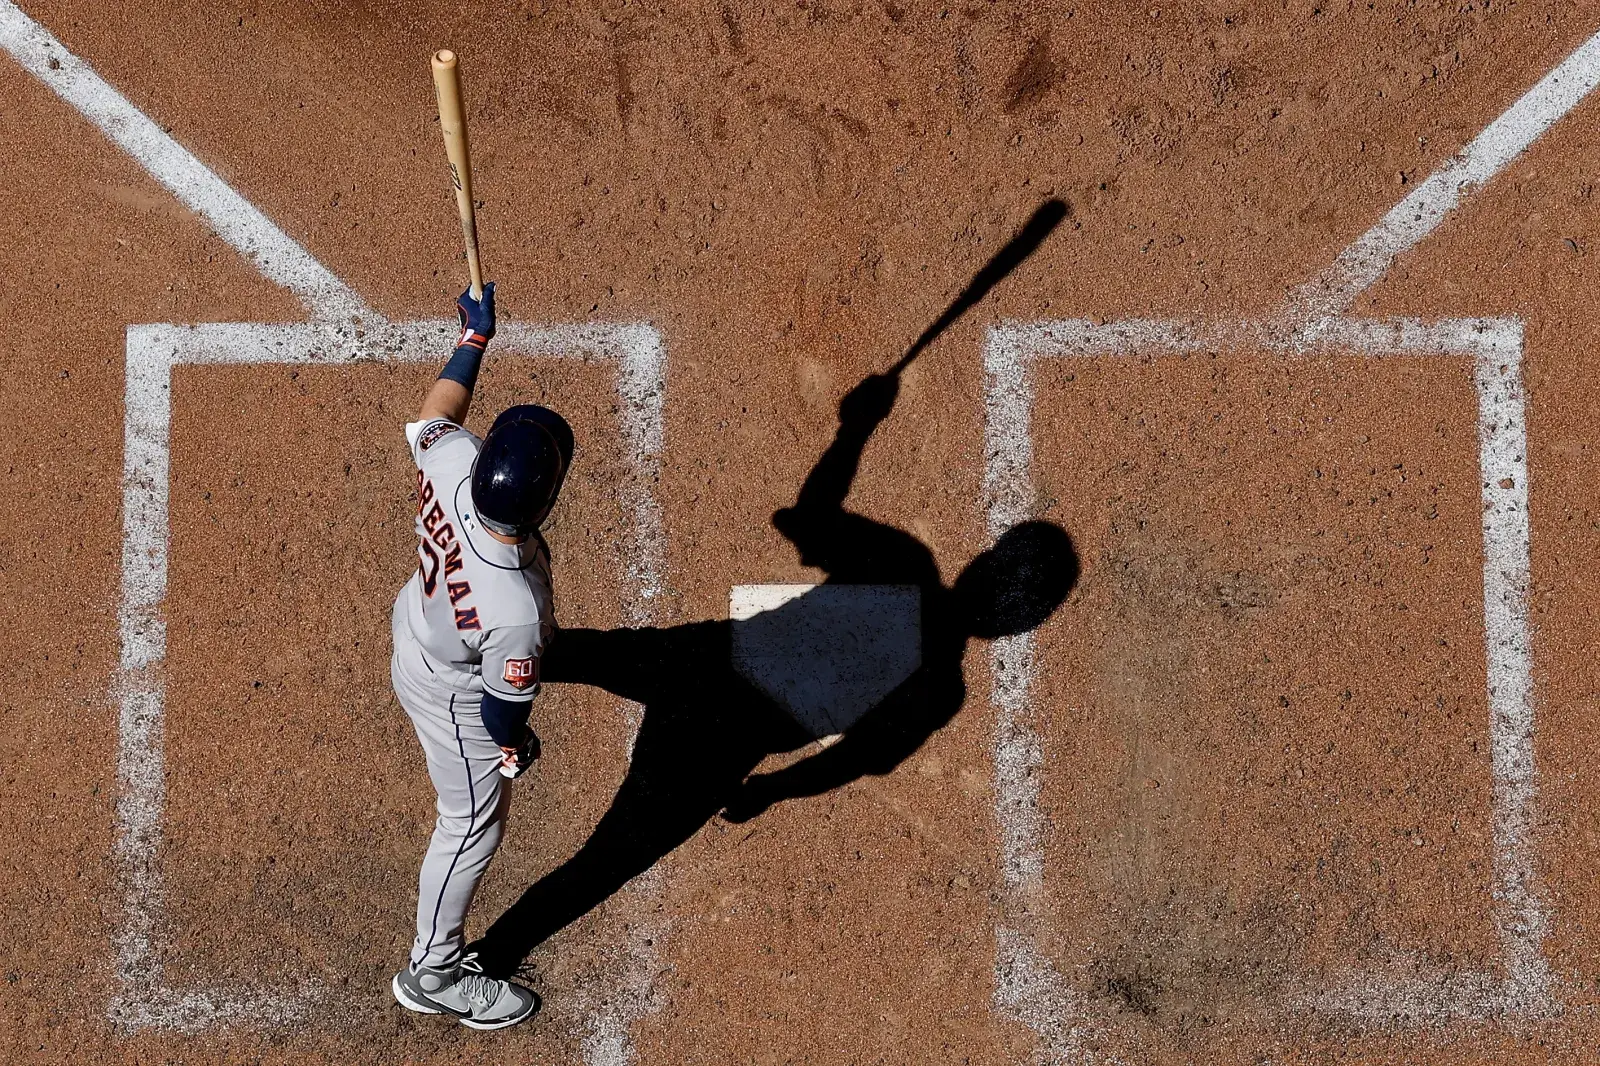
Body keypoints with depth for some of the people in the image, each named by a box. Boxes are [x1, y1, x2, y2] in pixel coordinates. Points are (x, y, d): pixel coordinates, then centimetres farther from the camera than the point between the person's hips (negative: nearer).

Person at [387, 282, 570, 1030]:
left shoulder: (453, 465, -37)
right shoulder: (516, 611, -47)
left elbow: (435, 413, -10)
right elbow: (502, 714, -28)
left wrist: (475, 336, 0)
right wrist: (518, 747, -6)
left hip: (418, 621, 7)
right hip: (452, 697, -7)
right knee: (474, 826, 17)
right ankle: (432, 974, 40)